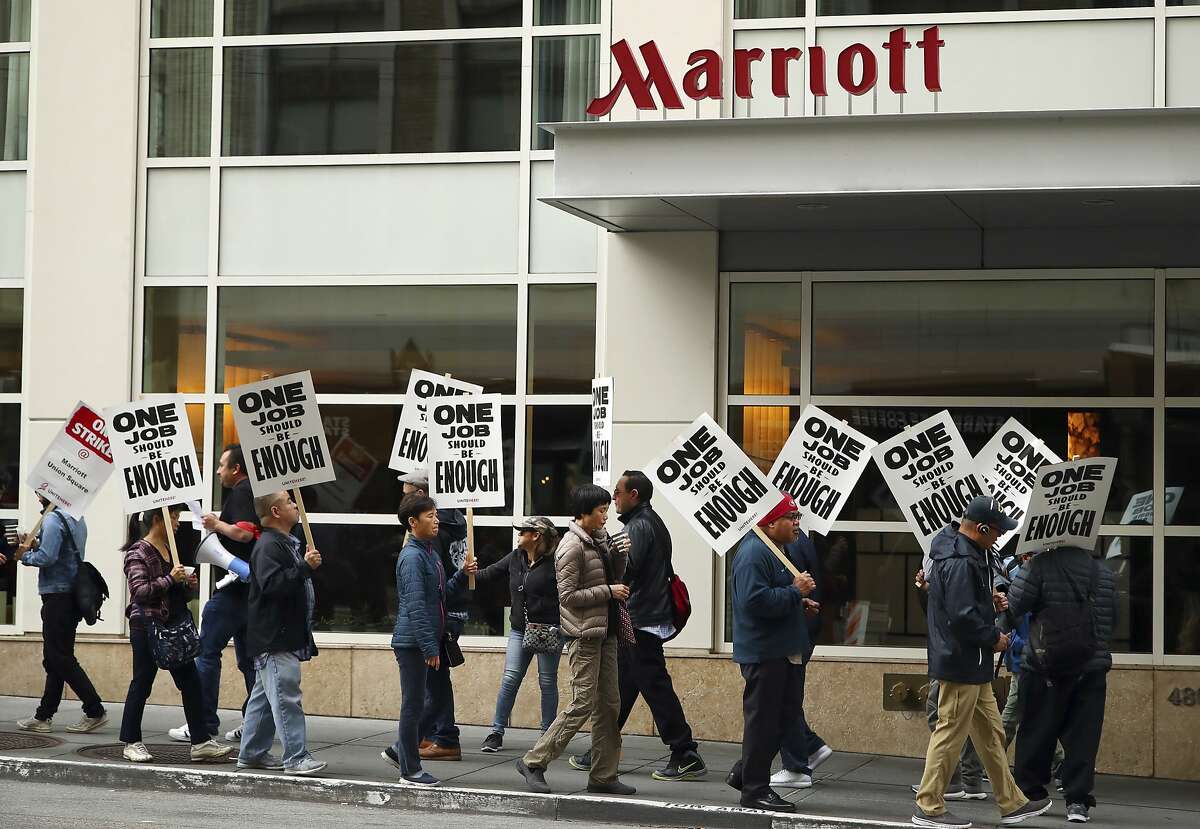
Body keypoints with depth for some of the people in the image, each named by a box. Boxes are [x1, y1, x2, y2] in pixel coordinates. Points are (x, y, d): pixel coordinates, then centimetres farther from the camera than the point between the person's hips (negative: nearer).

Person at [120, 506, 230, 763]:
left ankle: (200, 742, 6)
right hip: (147, 625, -8)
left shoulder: (170, 549, 15)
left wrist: (188, 584, 4)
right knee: (142, 683, 1)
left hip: (175, 625, 8)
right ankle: (131, 743, 12)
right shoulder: (138, 552, -8)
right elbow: (139, 591, -19)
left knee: (190, 682, 4)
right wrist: (170, 579, -22)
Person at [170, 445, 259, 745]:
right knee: (248, 656, 12)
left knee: (207, 650, -4)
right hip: (251, 587, 9)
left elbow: (245, 532, -26)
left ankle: (205, 723, -4)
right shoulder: (258, 492, 17)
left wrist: (217, 524, -12)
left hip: (233, 587, -9)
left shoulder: (240, 492, -12)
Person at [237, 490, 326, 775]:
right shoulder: (268, 546, -15)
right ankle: (296, 757, -12)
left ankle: (252, 753, 21)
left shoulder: (288, 544, 19)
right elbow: (272, 584, -29)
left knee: (264, 697, 15)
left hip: (285, 637, 11)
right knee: (286, 698, -11)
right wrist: (305, 568, -28)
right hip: (273, 638, -11)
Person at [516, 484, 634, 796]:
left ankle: (603, 775, 13)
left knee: (610, 704, 8)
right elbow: (567, 595, -17)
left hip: (606, 632, 9)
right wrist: (608, 591, -16)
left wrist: (620, 557, 4)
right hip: (584, 635, -9)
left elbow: (612, 578, 23)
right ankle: (533, 761, -1)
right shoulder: (573, 547, -14)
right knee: (583, 704, -9)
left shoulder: (599, 540, 12)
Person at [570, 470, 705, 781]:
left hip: (641, 622, -11)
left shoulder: (639, 525, -13)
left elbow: (627, 568, -23)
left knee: (655, 686, -9)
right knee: (620, 686, 15)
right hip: (642, 620, 11)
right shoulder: (652, 522, 19)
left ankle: (686, 757, -7)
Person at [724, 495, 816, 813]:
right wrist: (795, 592, -20)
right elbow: (755, 600, -28)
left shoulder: (774, 550, 17)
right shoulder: (753, 553, -17)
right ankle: (755, 789, 4)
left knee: (787, 712, 13)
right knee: (763, 719, -4)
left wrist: (798, 601, 13)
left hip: (786, 651, 10)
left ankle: (744, 773, 23)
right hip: (763, 652, -10)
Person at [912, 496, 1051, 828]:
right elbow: (962, 616, -27)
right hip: (961, 663, -11)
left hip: (972, 664, 11)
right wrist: (994, 638, -14)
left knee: (991, 733, 16)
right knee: (950, 733, -3)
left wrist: (990, 601, 8)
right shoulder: (961, 562, -22)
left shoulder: (959, 551, 11)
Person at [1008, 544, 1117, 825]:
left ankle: (1029, 793, 15)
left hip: (1046, 665, -3)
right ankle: (1077, 800, 2)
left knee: (1036, 732, 8)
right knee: (1083, 735, 5)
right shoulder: (1103, 573, 5)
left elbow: (1014, 606, -12)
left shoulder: (1040, 566, -10)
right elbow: (1112, 620, 13)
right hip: (1093, 667, 3)